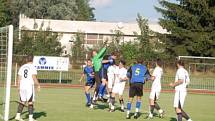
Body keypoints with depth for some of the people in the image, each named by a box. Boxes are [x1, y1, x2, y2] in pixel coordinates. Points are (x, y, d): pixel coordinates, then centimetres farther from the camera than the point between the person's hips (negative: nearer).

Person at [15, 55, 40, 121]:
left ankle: (18, 116, 9)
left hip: (22, 86, 5)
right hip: (29, 86, -5)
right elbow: (34, 78, -13)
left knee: (22, 101, 14)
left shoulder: (22, 67, 9)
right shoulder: (32, 67, -7)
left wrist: (18, 87, 18)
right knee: (30, 102, 0)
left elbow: (19, 78, 10)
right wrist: (38, 85, -1)